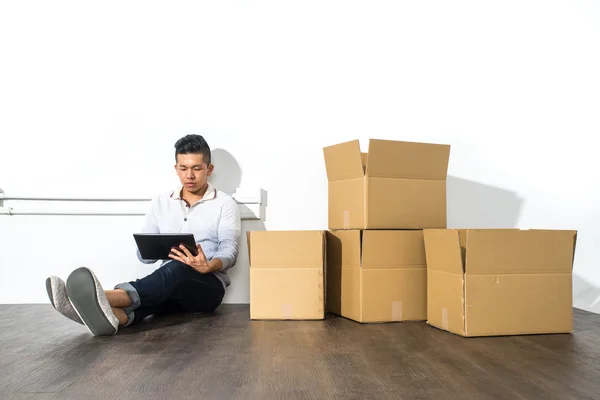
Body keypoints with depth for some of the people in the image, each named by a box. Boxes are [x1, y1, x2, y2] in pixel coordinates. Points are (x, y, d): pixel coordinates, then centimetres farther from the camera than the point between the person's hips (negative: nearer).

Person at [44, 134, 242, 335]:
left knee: (177, 269, -37)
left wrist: (208, 266, -34)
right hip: (169, 284, 4)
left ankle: (105, 300, -61)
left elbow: (229, 251, -10)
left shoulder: (225, 204, 2)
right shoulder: (161, 201, 12)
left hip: (208, 285, -3)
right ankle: (107, 313, -66)